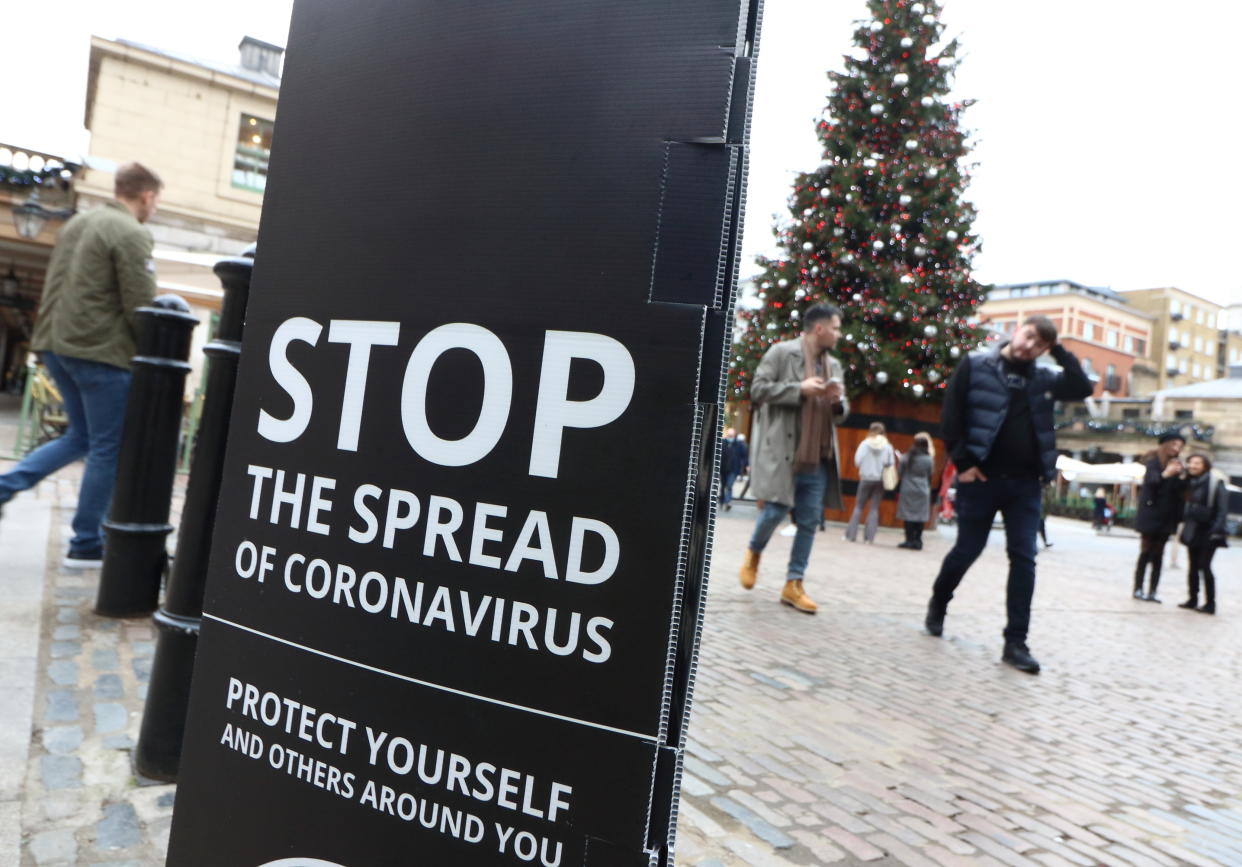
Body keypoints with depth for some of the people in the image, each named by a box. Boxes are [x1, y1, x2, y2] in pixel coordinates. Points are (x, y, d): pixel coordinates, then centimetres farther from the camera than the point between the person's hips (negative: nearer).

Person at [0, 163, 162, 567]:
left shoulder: (78, 222, 16)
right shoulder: (131, 234, -12)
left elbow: (52, 288, 19)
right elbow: (141, 306, -16)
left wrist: (47, 341, 24)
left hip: (58, 345, 9)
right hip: (101, 352, -9)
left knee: (80, 436, 22)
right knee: (108, 449, 2)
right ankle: (85, 545, 8)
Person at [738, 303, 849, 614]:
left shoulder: (833, 365, 17)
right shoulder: (781, 352, -2)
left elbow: (841, 414, 22)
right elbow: (758, 390, -9)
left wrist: (839, 401, -2)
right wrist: (799, 389, -15)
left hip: (818, 459, 6)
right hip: (782, 453, -6)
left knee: (809, 522, 4)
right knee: (775, 511, -7)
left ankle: (793, 584, 13)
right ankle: (753, 552, 24)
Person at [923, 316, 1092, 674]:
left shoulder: (1043, 378, 10)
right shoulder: (976, 365, -2)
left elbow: (1082, 389, -3)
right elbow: (951, 415, -5)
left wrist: (1060, 351, -1)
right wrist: (963, 462, -10)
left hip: (1025, 483, 4)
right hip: (982, 477, -3)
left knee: (1023, 559, -1)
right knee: (967, 550, 7)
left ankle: (1015, 642, 5)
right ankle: (937, 604, 34)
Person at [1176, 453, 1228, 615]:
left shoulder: (1215, 482, -10)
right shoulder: (1190, 483, 10)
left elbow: (1222, 508, -15)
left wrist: (1217, 530, -21)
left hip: (1207, 532, -7)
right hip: (1193, 531, 7)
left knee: (1204, 566, -7)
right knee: (1193, 566, 11)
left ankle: (1210, 603, 1)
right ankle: (1192, 599, 20)